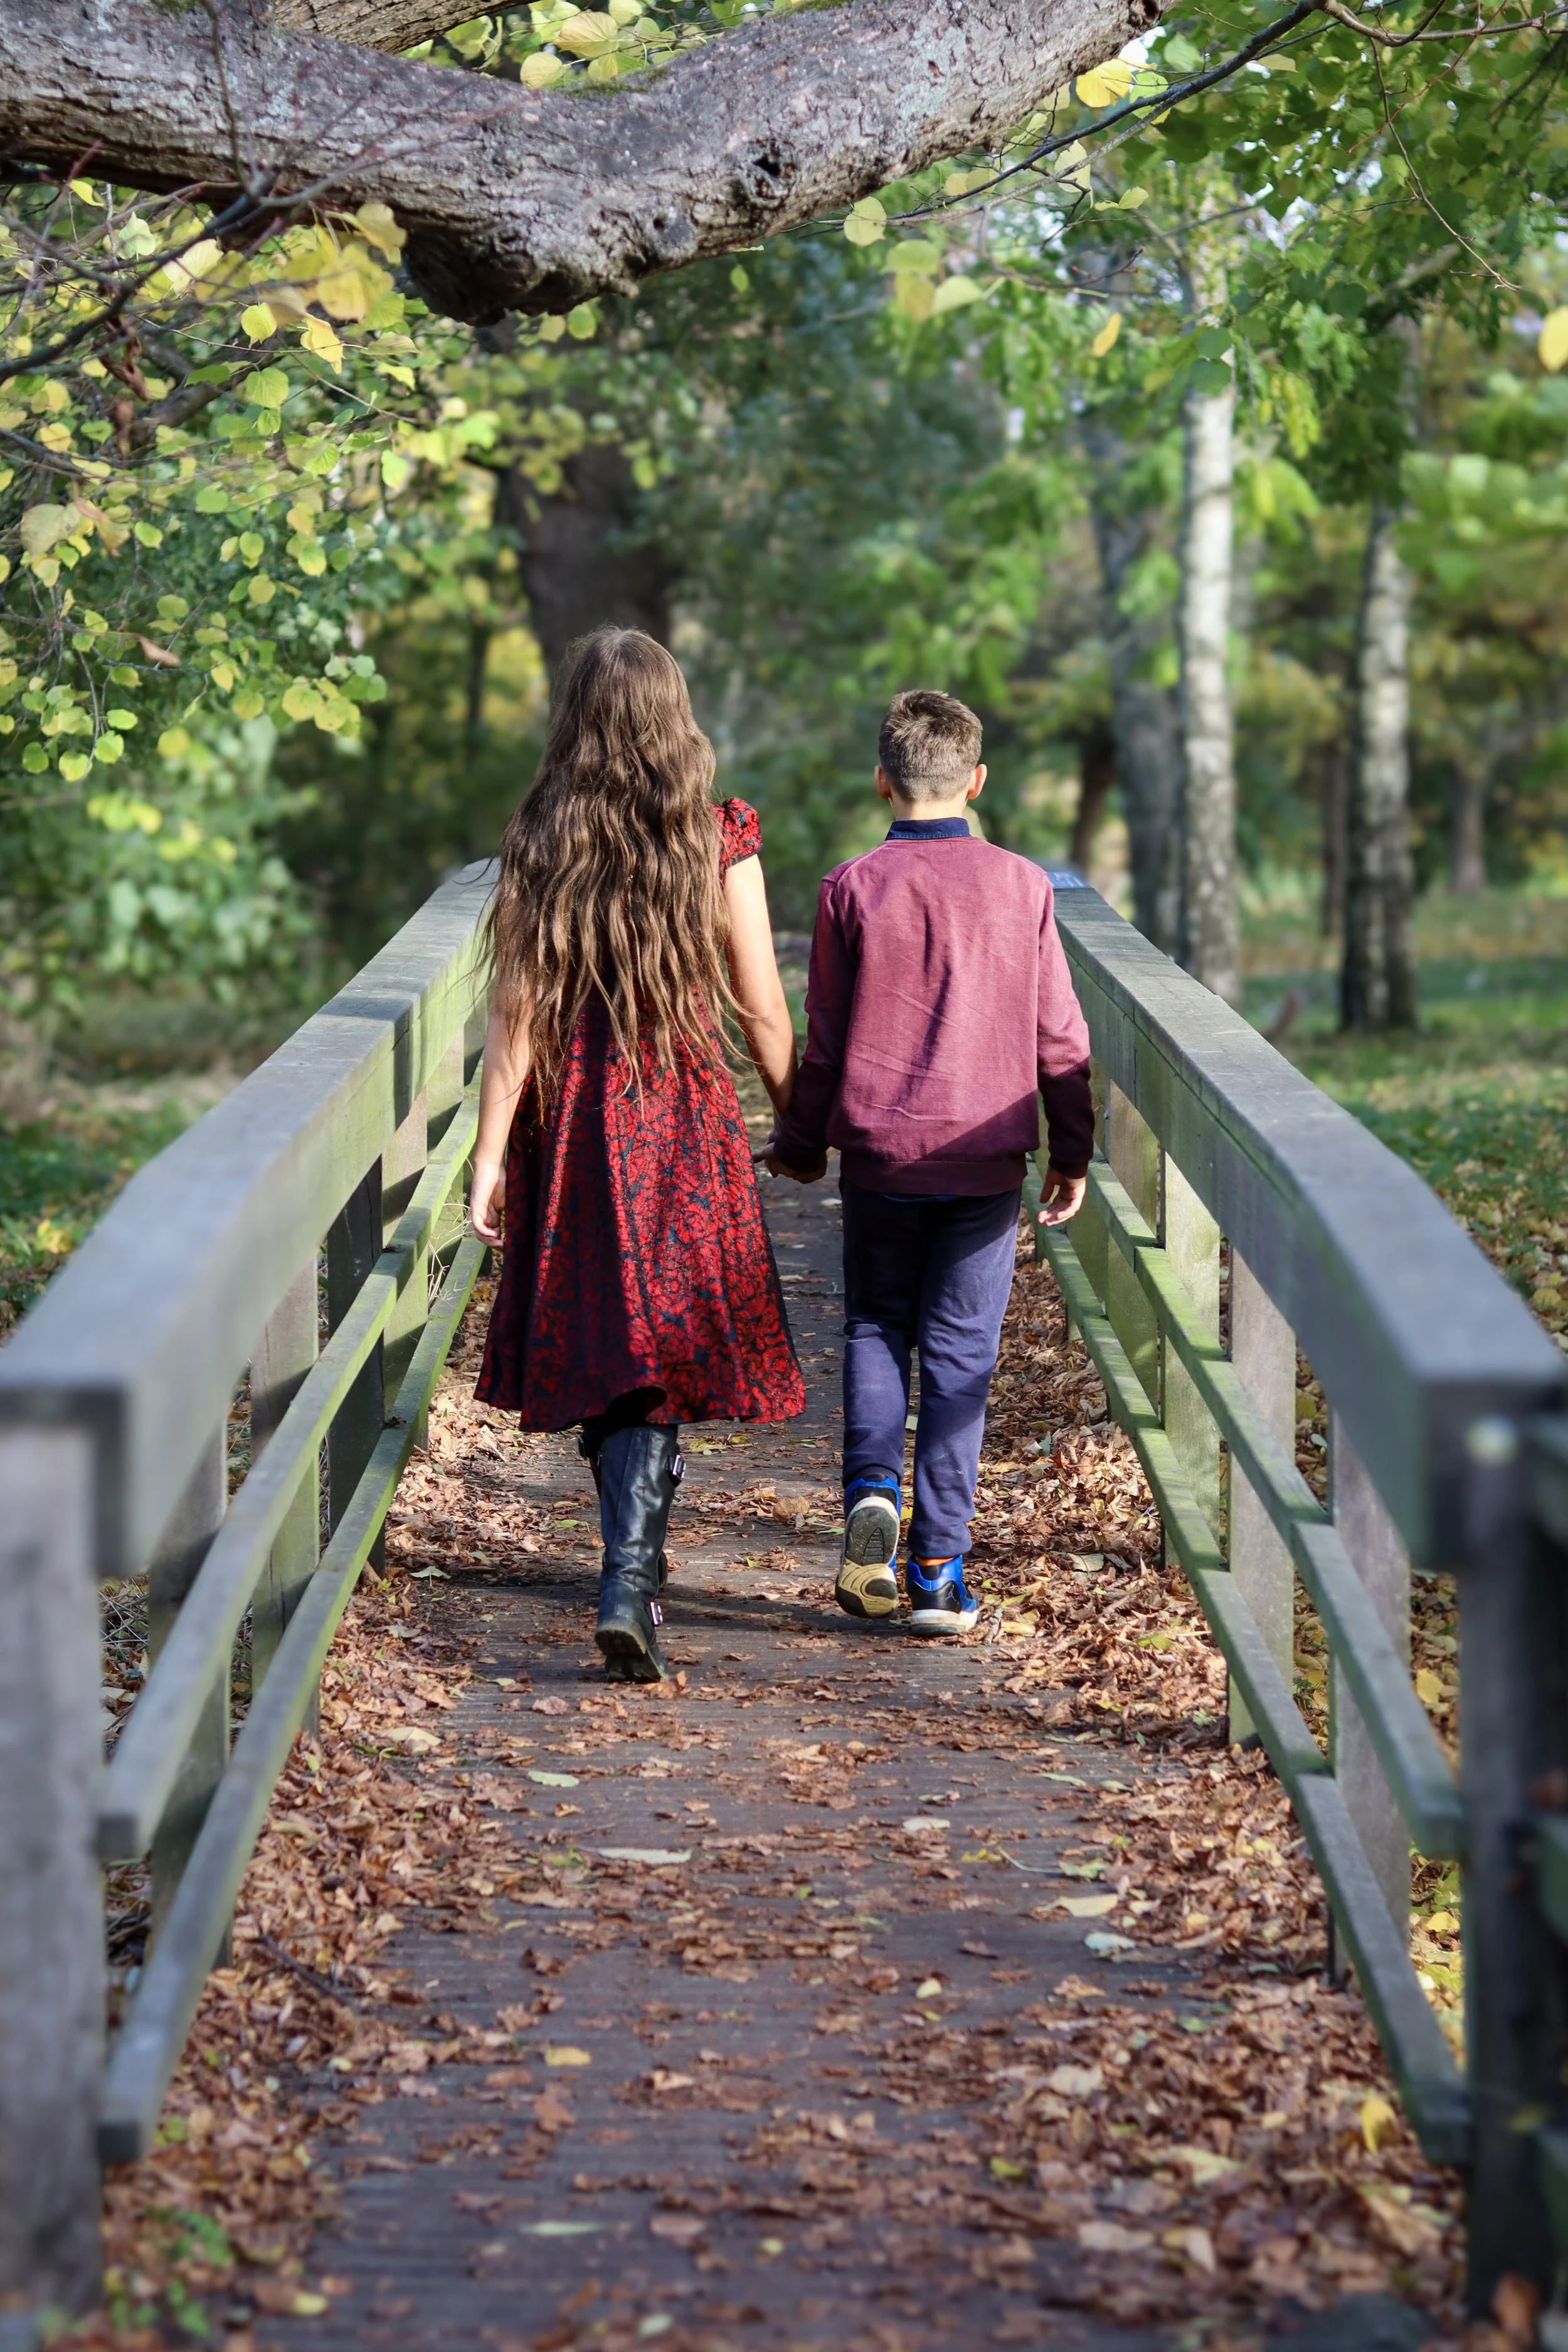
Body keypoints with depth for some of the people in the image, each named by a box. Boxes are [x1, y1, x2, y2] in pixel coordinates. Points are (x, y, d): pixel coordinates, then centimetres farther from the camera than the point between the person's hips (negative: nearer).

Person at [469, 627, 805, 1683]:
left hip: (571, 1122, 2)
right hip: (686, 1120, -2)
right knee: (665, 1348, -1)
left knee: (599, 1346, 15)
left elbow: (516, 1015, -4)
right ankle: (630, 1580, -16)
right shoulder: (719, 841, -5)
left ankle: (635, 1557, 29)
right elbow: (762, 1010, -2)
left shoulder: (540, 844, -3)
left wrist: (491, 1156, 0)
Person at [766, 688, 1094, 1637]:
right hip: (987, 1158, 0)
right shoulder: (1022, 886, -2)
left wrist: (800, 1146, 16)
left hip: (880, 1151, 0)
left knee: (876, 1329, 17)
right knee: (961, 1353, 5)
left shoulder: (853, 889, -3)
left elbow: (827, 1039, 2)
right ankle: (939, 1572, 4)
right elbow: (1059, 1035, 2)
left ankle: (872, 1489, -7)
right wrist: (1073, 1154, 12)